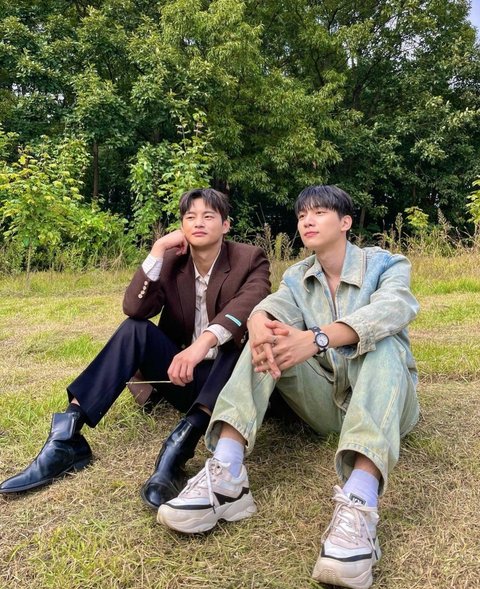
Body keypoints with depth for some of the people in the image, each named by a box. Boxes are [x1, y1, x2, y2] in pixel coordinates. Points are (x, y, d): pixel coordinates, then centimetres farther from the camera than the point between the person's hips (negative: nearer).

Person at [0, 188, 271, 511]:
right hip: (182, 375, 3)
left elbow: (249, 308, -29)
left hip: (228, 379, -3)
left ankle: (184, 439, -45)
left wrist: (203, 343, -46)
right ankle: (68, 433, -27)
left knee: (246, 334, -32)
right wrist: (158, 250, -18)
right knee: (135, 328, -20)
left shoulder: (251, 260, -7)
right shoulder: (171, 261, 4)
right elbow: (135, 308, -12)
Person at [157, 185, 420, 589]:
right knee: (271, 334, -19)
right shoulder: (298, 277, 7)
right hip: (324, 401, 3)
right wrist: (259, 325, -41)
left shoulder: (387, 265, -5)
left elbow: (390, 310, -28)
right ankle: (226, 477, -37)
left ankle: (359, 503, -55)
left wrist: (317, 338, -46)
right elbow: (271, 308, -15)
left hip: (383, 400, -3)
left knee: (382, 342, -33)